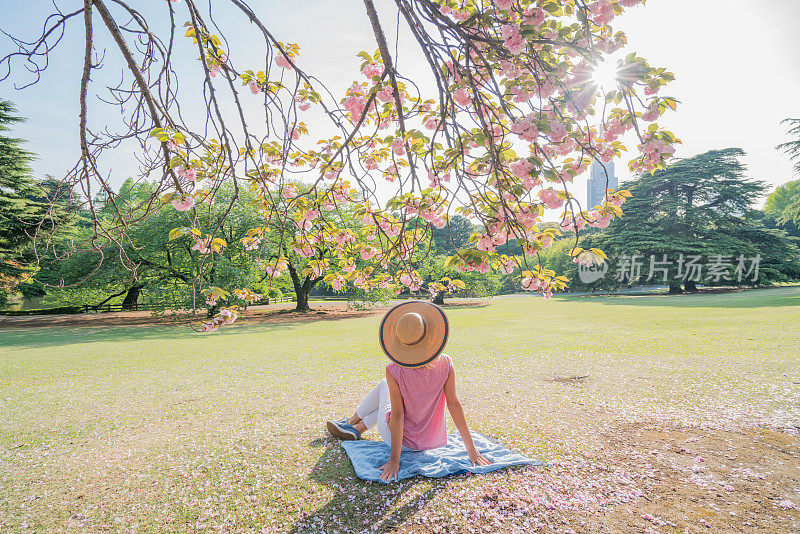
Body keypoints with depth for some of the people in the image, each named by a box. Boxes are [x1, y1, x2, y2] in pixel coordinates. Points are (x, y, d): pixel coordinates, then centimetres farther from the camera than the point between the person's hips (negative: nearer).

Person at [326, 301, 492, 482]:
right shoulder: (445, 364, -18)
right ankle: (357, 428, 35)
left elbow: (397, 415, -23)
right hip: (431, 440, 3)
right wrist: (471, 449, -5)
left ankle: (350, 423, 44)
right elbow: (454, 404, -13)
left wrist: (394, 460, -15)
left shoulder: (394, 371, -26)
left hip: (400, 440, -3)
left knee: (384, 385, 24)